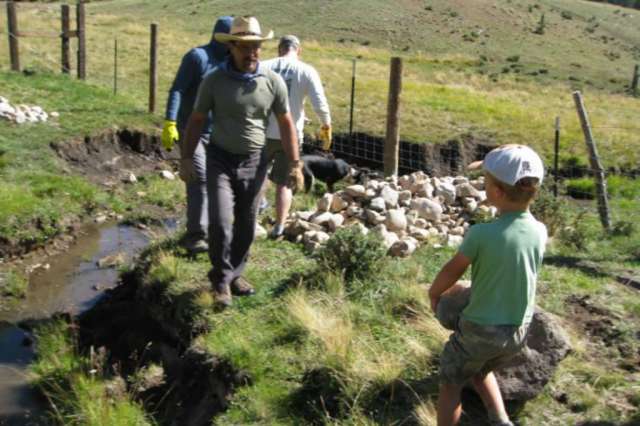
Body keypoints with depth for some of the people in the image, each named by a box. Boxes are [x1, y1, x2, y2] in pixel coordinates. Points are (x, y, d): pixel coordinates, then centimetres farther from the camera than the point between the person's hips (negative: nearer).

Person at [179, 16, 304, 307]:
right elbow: (196, 120, 0)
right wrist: (187, 159, -6)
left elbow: (286, 124, 1)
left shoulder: (273, 82, -6)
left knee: (246, 225, 10)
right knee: (220, 222, -12)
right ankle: (221, 279, 9)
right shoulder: (214, 81, -9)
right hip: (220, 160, -2)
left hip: (254, 162, 2)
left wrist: (295, 165, -3)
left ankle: (234, 273, 31)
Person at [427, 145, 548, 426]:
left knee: (450, 384, 18)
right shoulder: (540, 232, -9)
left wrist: (433, 294, 9)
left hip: (480, 329, -5)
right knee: (482, 371, 32)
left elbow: (452, 270, -10)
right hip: (519, 330, 5)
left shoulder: (481, 234, -24)